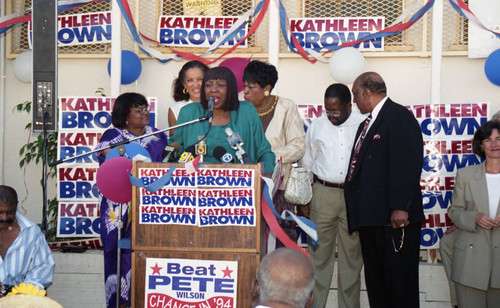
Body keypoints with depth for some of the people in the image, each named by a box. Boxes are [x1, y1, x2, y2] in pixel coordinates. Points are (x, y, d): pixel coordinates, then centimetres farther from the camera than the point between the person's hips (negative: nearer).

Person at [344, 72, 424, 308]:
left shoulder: (399, 117, -8)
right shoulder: (366, 124, 21)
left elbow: (408, 165, -17)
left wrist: (400, 207, -24)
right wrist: (358, 216, 17)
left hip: (394, 217, -9)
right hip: (370, 217, 9)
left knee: (399, 280, -3)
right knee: (375, 280, 13)